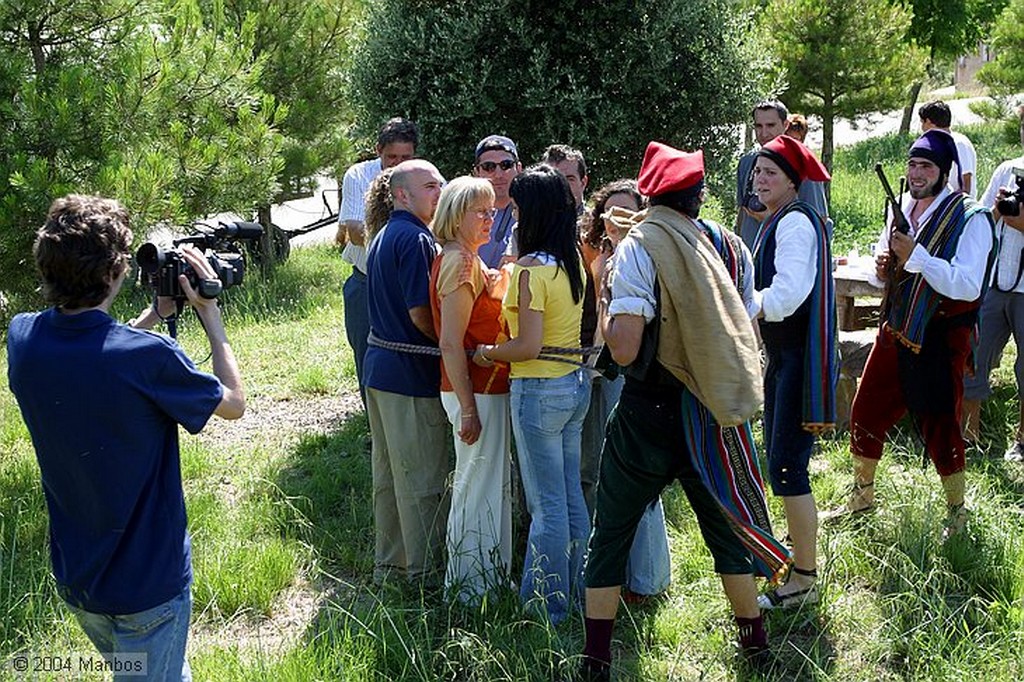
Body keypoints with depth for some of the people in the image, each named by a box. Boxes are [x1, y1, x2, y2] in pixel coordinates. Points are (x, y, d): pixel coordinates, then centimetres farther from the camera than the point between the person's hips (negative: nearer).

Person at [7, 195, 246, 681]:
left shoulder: (22, 337, -10)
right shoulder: (147, 357, -29)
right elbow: (234, 403, -10)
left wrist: (155, 313, 8)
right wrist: (210, 313, -3)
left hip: (73, 578, 6)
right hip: (146, 584, -6)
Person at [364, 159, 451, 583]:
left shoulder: (383, 237, 15)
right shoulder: (416, 239, -16)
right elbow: (421, 313, -21)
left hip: (380, 368, 10)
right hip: (413, 373, -10)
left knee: (388, 475, 17)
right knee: (422, 479, 1)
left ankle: (388, 563, 27)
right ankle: (424, 572, 10)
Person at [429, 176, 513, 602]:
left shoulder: (465, 261, 14)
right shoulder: (460, 263, -17)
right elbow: (451, 344, -22)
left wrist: (497, 284, 9)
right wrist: (468, 409, -22)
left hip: (488, 387, 10)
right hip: (477, 391, -10)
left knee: (489, 484, 18)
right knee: (479, 487, -1)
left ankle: (488, 575, 29)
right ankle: (470, 587, 10)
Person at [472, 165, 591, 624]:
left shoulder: (531, 268, -19)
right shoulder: (573, 261, 5)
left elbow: (528, 346, -23)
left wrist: (486, 353, -6)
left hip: (539, 392, -8)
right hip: (576, 384, 8)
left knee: (547, 504, 1)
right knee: (572, 496, 16)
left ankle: (547, 604, 11)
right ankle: (574, 591, 27)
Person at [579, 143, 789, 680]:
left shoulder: (639, 248, -12)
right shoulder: (721, 245, 4)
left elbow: (623, 349, -18)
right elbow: (745, 329, 11)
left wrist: (604, 302, -1)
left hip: (648, 413, -4)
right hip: (711, 412, 5)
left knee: (611, 534, 8)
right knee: (722, 524, 20)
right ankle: (754, 638, 30)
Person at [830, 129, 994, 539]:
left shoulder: (970, 218, -14)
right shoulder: (903, 206, 7)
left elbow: (968, 286, -25)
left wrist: (915, 256, -28)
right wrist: (881, 263, -4)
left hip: (939, 339, -7)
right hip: (896, 331, 7)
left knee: (939, 427, 1)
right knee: (865, 412, 12)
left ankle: (957, 513, 21)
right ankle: (862, 496, 31)